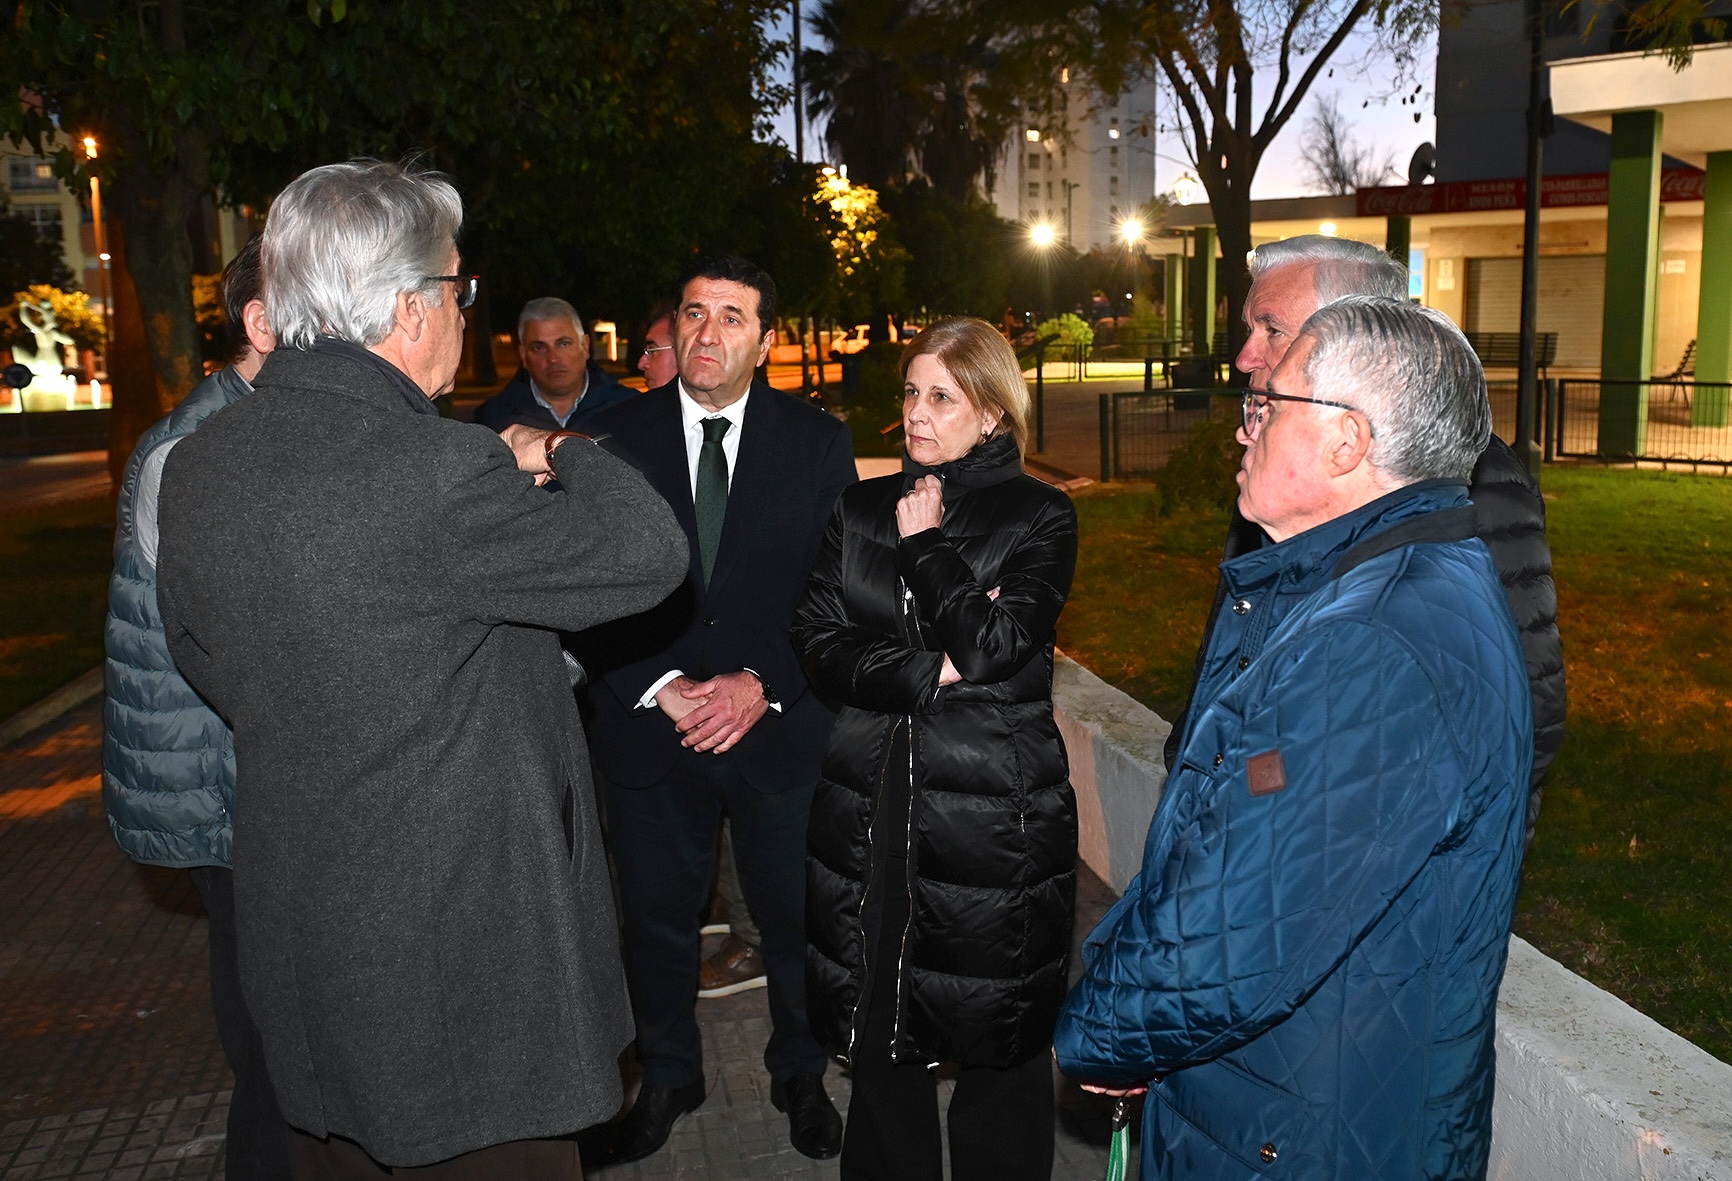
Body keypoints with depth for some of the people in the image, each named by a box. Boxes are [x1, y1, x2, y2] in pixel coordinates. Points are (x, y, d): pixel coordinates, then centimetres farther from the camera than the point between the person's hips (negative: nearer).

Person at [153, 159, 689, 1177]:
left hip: (295, 930, 8)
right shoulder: (436, 472, -25)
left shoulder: (197, 463, 0)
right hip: (464, 933, -7)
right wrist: (560, 457, 1)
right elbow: (651, 550, -17)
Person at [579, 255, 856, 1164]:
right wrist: (662, 688, -14)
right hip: (650, 724, 1)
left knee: (796, 916, 14)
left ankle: (799, 1074, 39)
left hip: (782, 725, 0)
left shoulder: (817, 442, -1)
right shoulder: (616, 438, -2)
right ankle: (667, 1076, 41)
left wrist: (760, 684, -15)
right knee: (655, 917, 16)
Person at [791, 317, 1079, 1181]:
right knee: (880, 1032, 14)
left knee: (1001, 1042, 8)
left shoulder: (1038, 517, -2)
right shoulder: (860, 511, 9)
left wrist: (924, 543, -7)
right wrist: (928, 673, -12)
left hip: (994, 816, -3)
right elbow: (819, 647, 0)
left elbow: (989, 646, -15)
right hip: (872, 808, 4)